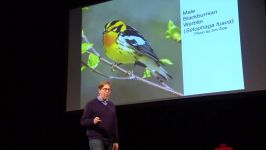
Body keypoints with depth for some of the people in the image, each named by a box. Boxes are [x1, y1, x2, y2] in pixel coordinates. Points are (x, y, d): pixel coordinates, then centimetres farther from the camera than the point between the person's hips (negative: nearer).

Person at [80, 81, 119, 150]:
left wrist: (116, 141, 11)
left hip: (109, 139, 6)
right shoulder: (91, 104, -1)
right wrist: (93, 121, -24)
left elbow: (115, 124, 15)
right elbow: (83, 121, -3)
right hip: (96, 138, -5)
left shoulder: (112, 105, 14)